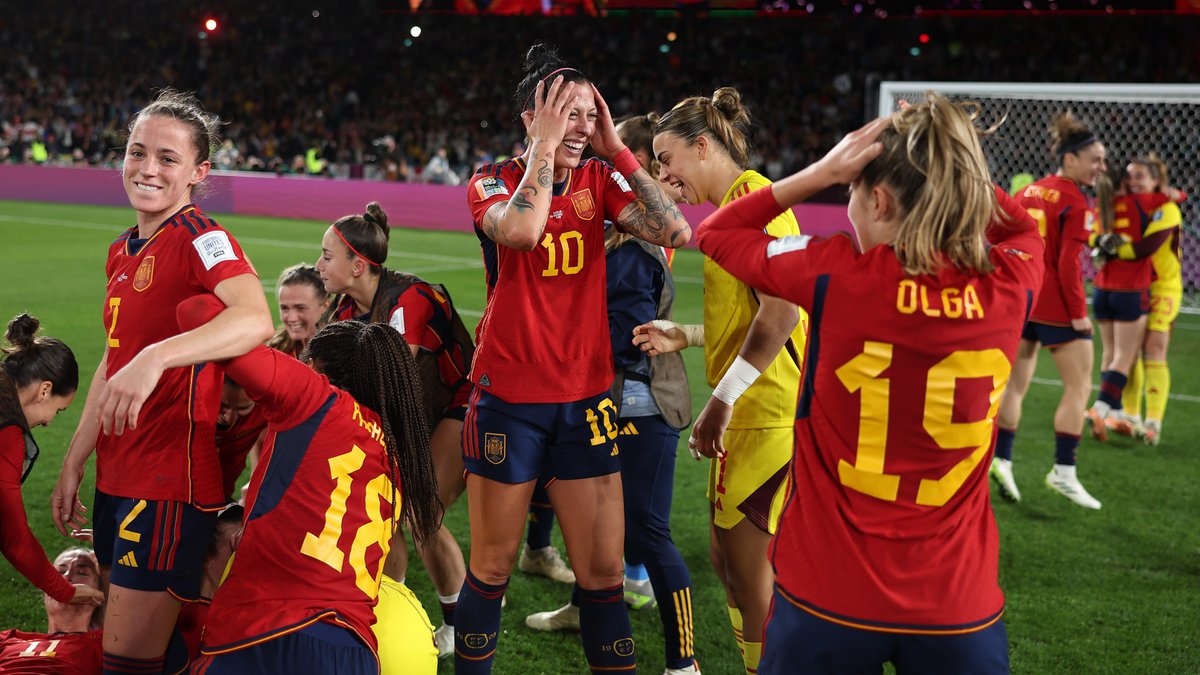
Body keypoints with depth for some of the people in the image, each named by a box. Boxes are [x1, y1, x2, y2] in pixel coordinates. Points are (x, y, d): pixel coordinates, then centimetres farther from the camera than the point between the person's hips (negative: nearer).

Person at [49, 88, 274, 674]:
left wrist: (156, 358, -45)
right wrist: (73, 465, 22)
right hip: (118, 478, 9)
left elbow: (256, 320, -34)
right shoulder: (121, 252, 13)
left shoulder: (202, 239, -13)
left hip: (171, 481, -8)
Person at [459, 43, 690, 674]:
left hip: (585, 397, 3)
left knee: (603, 570, 5)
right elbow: (521, 229, -30)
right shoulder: (493, 181, -6)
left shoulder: (600, 179, 3)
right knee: (493, 568, 7)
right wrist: (545, 144, -19)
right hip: (508, 396, -3)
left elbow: (675, 231, -13)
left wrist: (615, 148, -11)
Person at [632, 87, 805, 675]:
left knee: (749, 564, -3)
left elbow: (780, 311, -22)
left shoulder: (751, 195, -13)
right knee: (728, 556, 15)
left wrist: (722, 399, -20)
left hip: (767, 411, -10)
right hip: (752, 413, 10)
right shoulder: (736, 201, 17)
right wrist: (682, 338, 14)